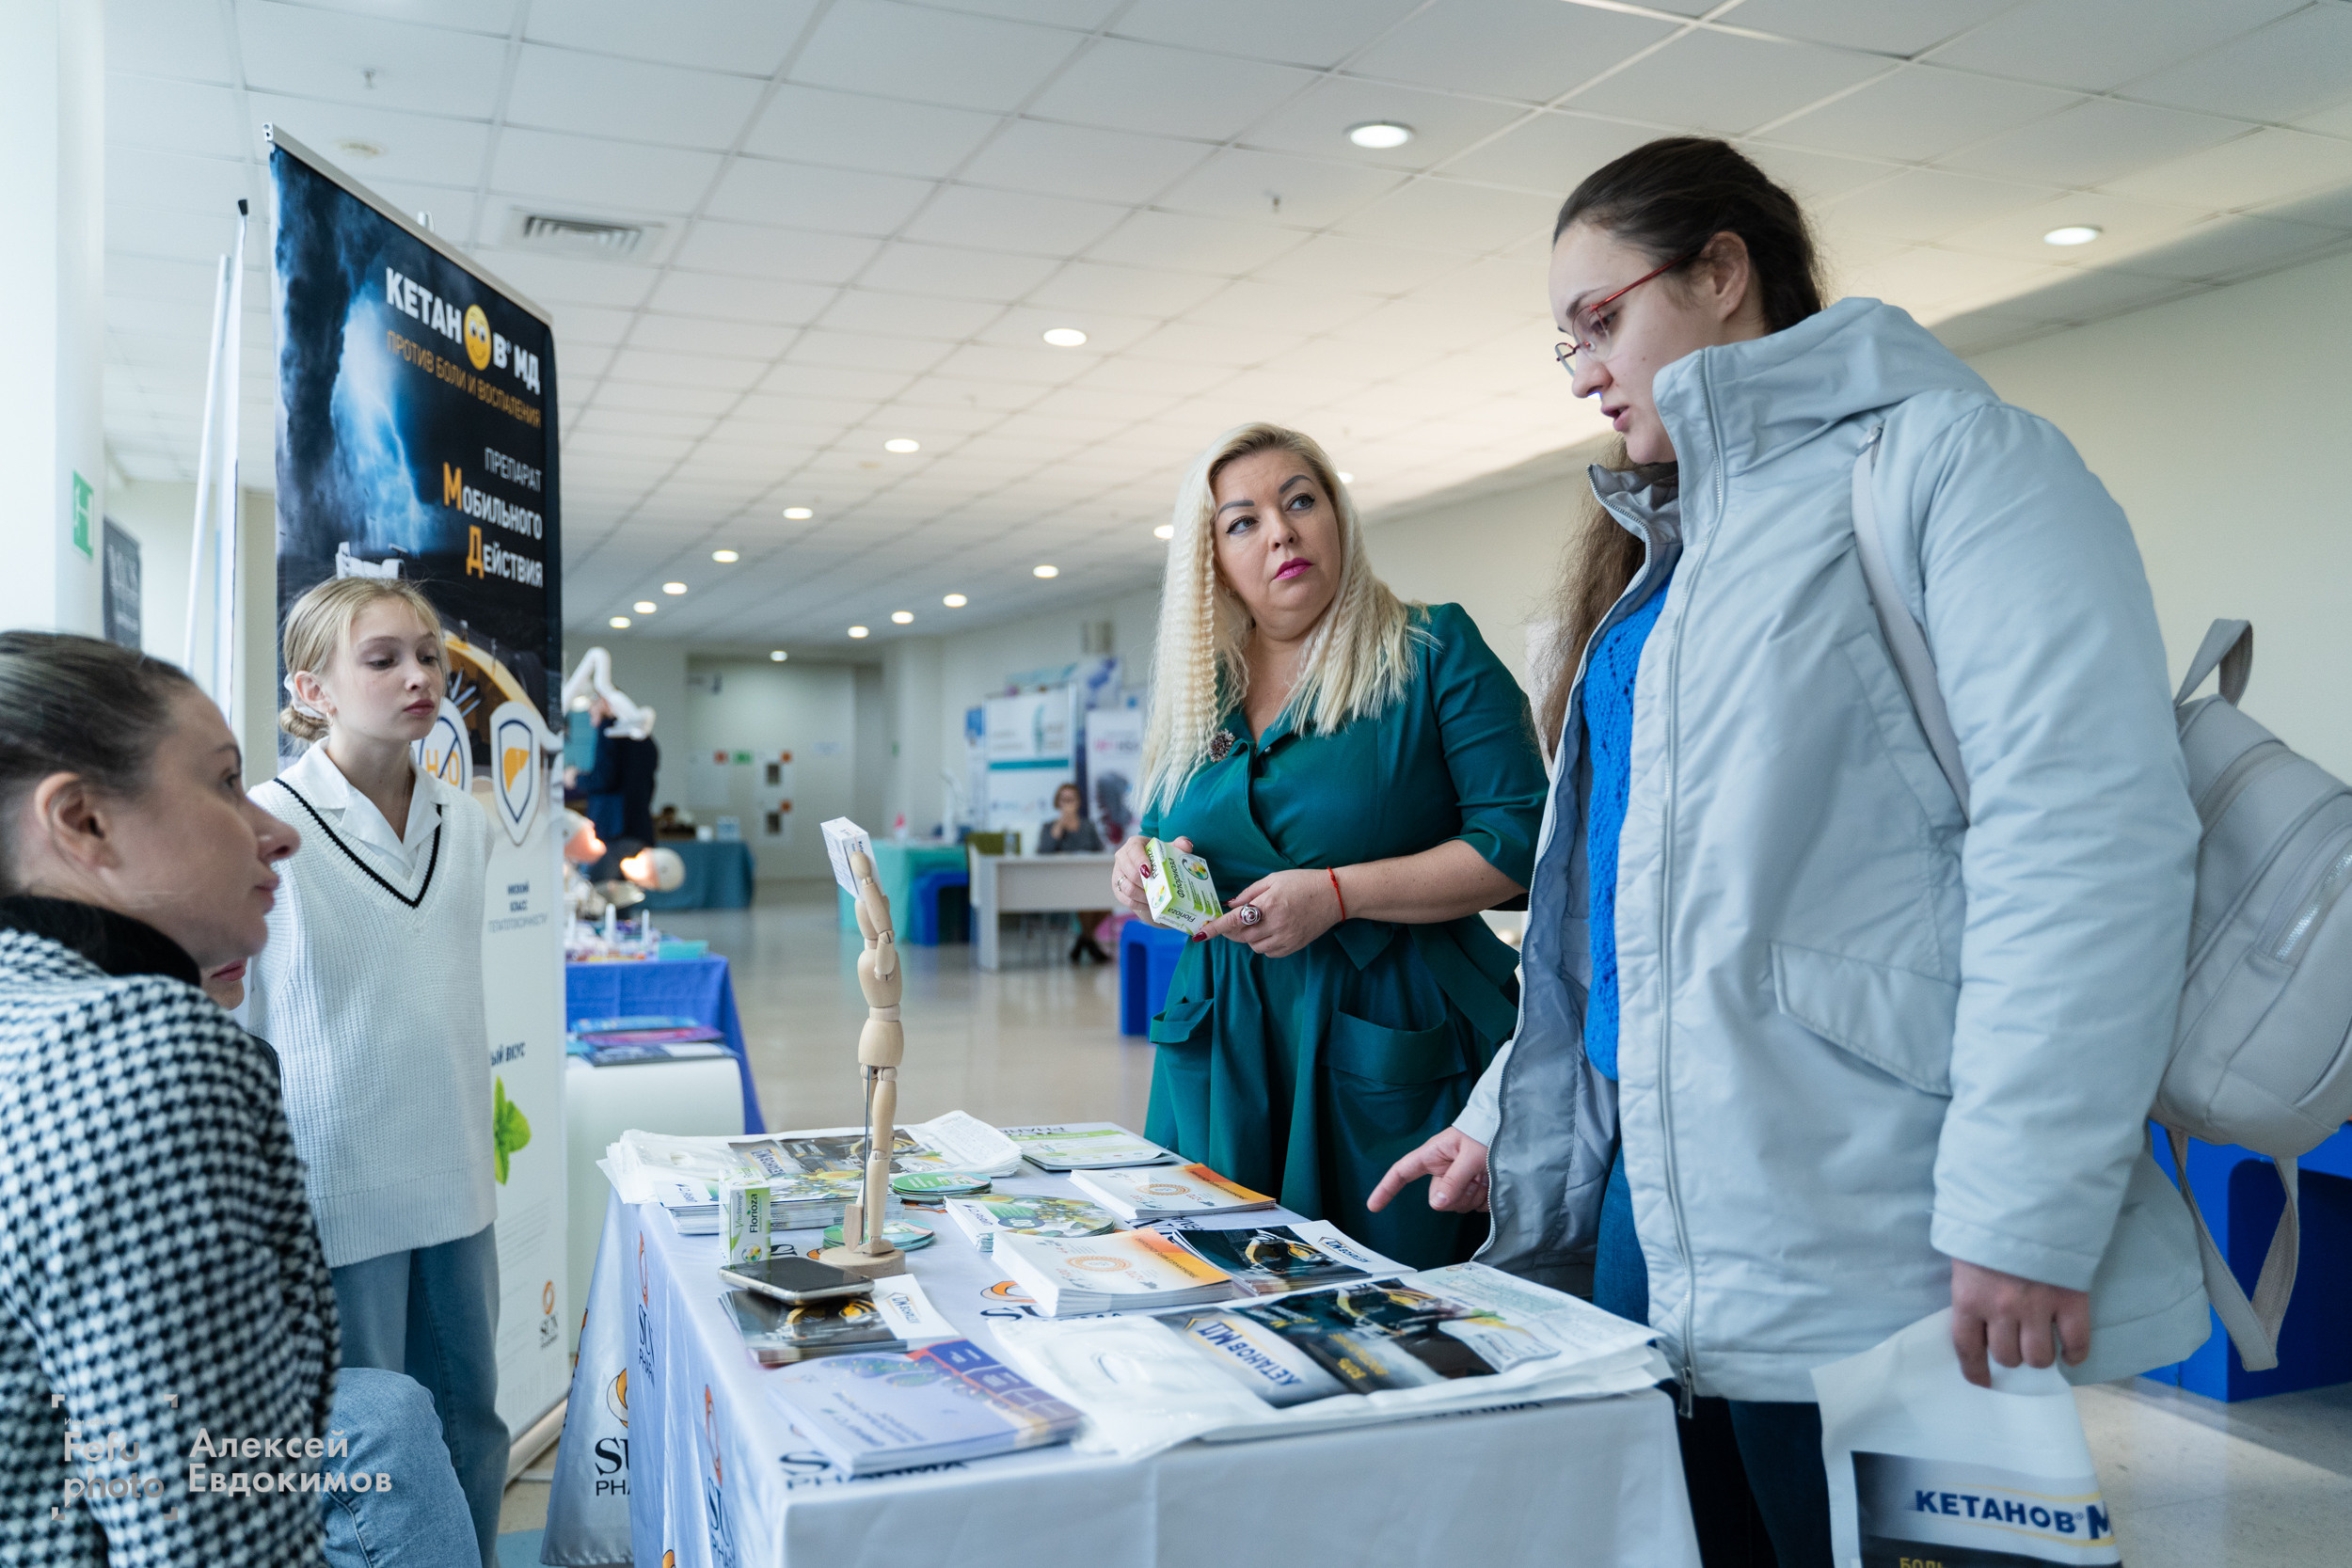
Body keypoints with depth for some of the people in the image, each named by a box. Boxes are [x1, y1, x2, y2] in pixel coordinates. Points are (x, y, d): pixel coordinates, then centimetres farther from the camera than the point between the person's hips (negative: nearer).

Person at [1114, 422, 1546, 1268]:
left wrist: (1340, 894, -18)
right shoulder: (1195, 693, 12)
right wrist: (1138, 866, -3)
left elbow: (1518, 841, -10)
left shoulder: (1436, 652, -3)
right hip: (1224, 1047, 5)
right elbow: (1157, 841, 21)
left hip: (1389, 1048, -4)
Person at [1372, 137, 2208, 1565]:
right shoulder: (1669, 548, 20)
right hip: (1651, 1196, 8)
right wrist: (1507, 1119, 19)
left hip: (1866, 1245, -8)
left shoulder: (1944, 458, -6)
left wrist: (2025, 1221, -23)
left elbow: (2086, 832, -18)